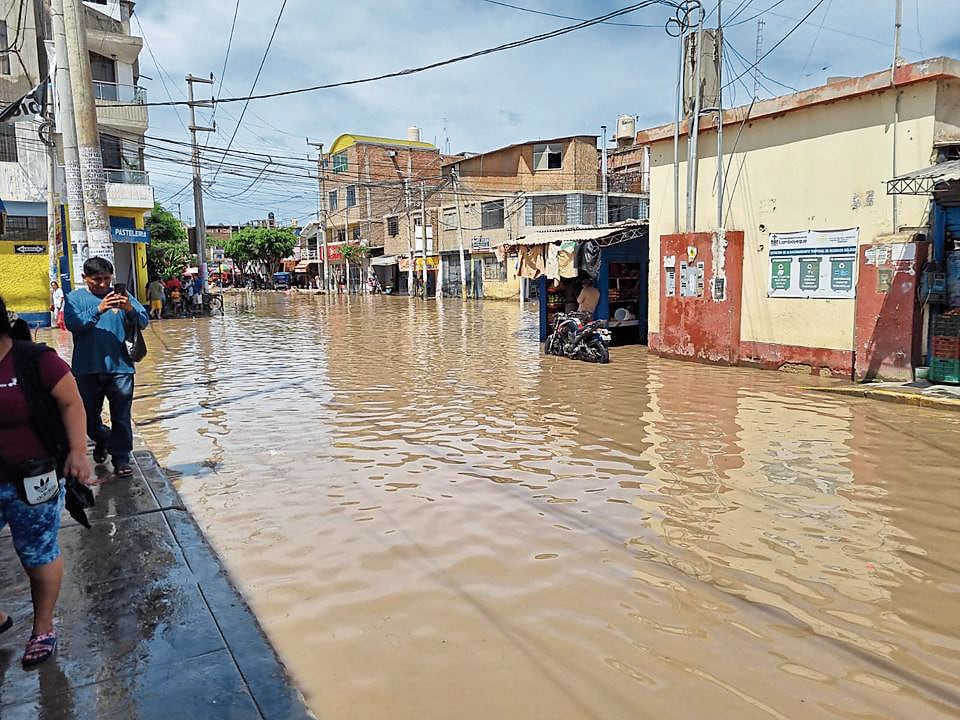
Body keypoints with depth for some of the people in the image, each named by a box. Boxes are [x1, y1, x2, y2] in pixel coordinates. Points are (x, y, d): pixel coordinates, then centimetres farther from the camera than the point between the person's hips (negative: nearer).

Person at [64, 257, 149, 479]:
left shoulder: (121, 295, 5)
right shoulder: (75, 298, 2)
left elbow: (144, 321, -3)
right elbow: (73, 324, -15)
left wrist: (130, 310, -25)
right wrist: (98, 310, -29)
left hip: (120, 367, -1)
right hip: (88, 369, 1)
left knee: (121, 417, 0)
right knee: (88, 416, 15)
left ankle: (121, 458, 9)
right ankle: (102, 440, 43)